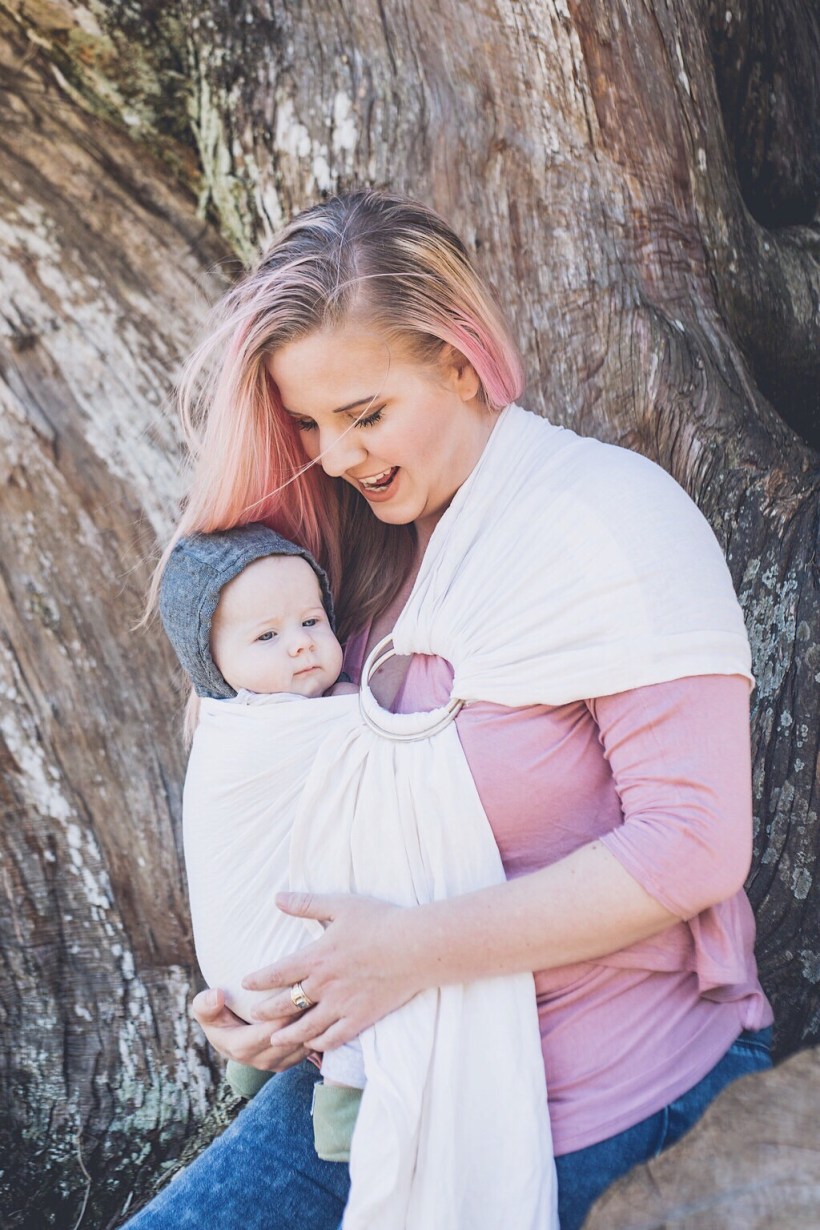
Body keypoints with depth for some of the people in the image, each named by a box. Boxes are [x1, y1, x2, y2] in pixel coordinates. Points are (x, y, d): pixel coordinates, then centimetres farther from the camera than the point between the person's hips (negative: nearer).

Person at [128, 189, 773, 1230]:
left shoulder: (612, 522, -15)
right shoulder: (360, 542, 6)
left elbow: (693, 846, -21)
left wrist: (413, 949, -22)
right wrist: (270, 992, -3)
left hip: (601, 1106, -6)